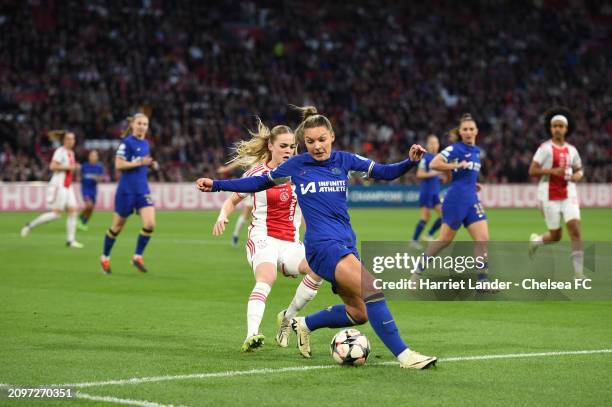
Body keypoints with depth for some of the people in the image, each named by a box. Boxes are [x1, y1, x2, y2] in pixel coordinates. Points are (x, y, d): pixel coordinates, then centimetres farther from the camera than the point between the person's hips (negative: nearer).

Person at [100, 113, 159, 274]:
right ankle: (105, 257, 26)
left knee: (150, 224, -12)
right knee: (118, 226, 6)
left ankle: (137, 257, 1)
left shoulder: (145, 143, 10)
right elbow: (118, 165, -16)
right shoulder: (127, 142, -10)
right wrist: (140, 162, -22)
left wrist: (151, 164, 4)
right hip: (127, 190, -6)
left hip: (142, 190, 6)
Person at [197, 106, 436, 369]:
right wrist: (216, 185, 11)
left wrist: (410, 161, -12)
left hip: (346, 244, 6)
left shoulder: (344, 160, 9)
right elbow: (260, 182, 14)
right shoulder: (296, 165, 2)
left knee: (358, 313, 8)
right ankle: (403, 355, -23)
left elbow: (385, 172, 7)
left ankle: (304, 325, 32)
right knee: (372, 290, -24)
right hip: (322, 245, -6)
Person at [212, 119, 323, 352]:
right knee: (267, 277, -35)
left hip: (291, 243, 3)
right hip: (263, 238, -3)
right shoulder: (257, 173, 2)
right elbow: (233, 200, 13)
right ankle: (251, 335, -50)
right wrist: (223, 215, -6)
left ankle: (288, 318, -7)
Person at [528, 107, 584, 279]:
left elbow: (579, 169, 22)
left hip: (568, 195, 4)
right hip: (549, 196, -4)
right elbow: (532, 171, -10)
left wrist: (577, 175, -2)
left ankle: (578, 272, -11)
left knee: (575, 229, -13)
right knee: (555, 235, 2)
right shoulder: (545, 148, -6)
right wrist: (553, 171, -22)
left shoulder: (571, 150, 9)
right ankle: (536, 240, 38)